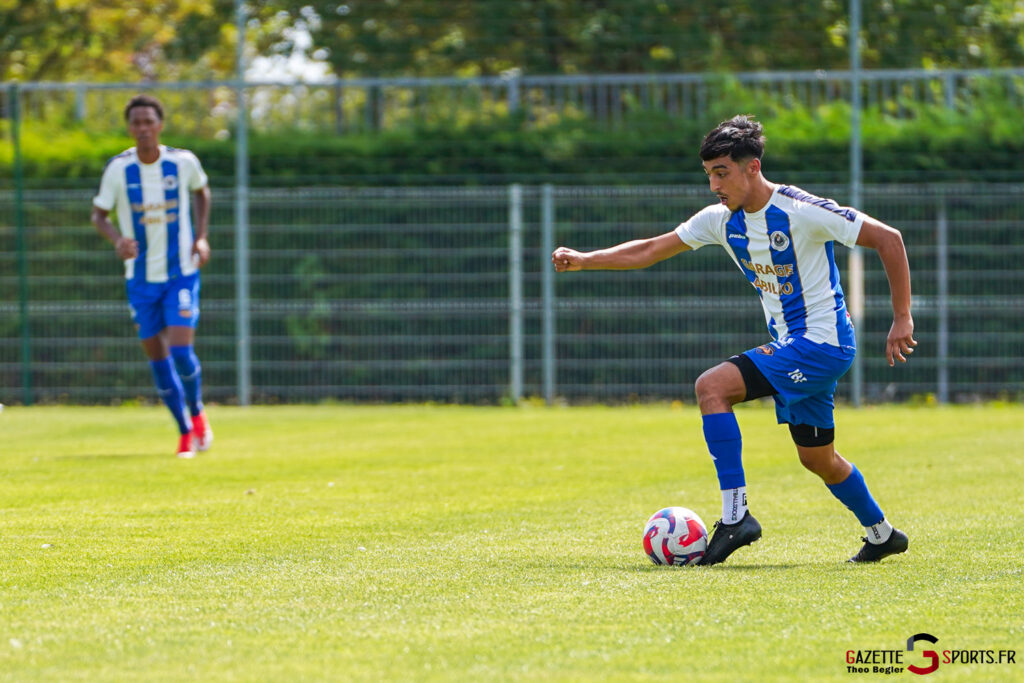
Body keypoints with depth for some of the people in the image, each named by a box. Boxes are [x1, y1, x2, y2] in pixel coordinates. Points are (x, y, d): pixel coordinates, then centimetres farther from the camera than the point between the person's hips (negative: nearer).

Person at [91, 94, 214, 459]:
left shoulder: (184, 162, -7)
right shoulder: (118, 169, -9)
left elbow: (201, 191, 14)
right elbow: (99, 214, 0)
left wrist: (202, 236, 2)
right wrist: (117, 239, -21)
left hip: (181, 274, -1)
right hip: (141, 277, 1)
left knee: (181, 351, -15)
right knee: (157, 357, 5)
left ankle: (197, 412, 14)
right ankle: (186, 431, 22)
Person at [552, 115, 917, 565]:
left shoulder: (801, 211, -18)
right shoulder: (723, 219, 3)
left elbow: (888, 239, -15)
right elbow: (652, 250, 8)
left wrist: (902, 319, -16)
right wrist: (583, 261, -3)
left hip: (822, 341, -8)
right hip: (789, 346, 8)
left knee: (712, 386, -21)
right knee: (817, 458, 16)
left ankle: (735, 516, -22)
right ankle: (881, 534, 36)